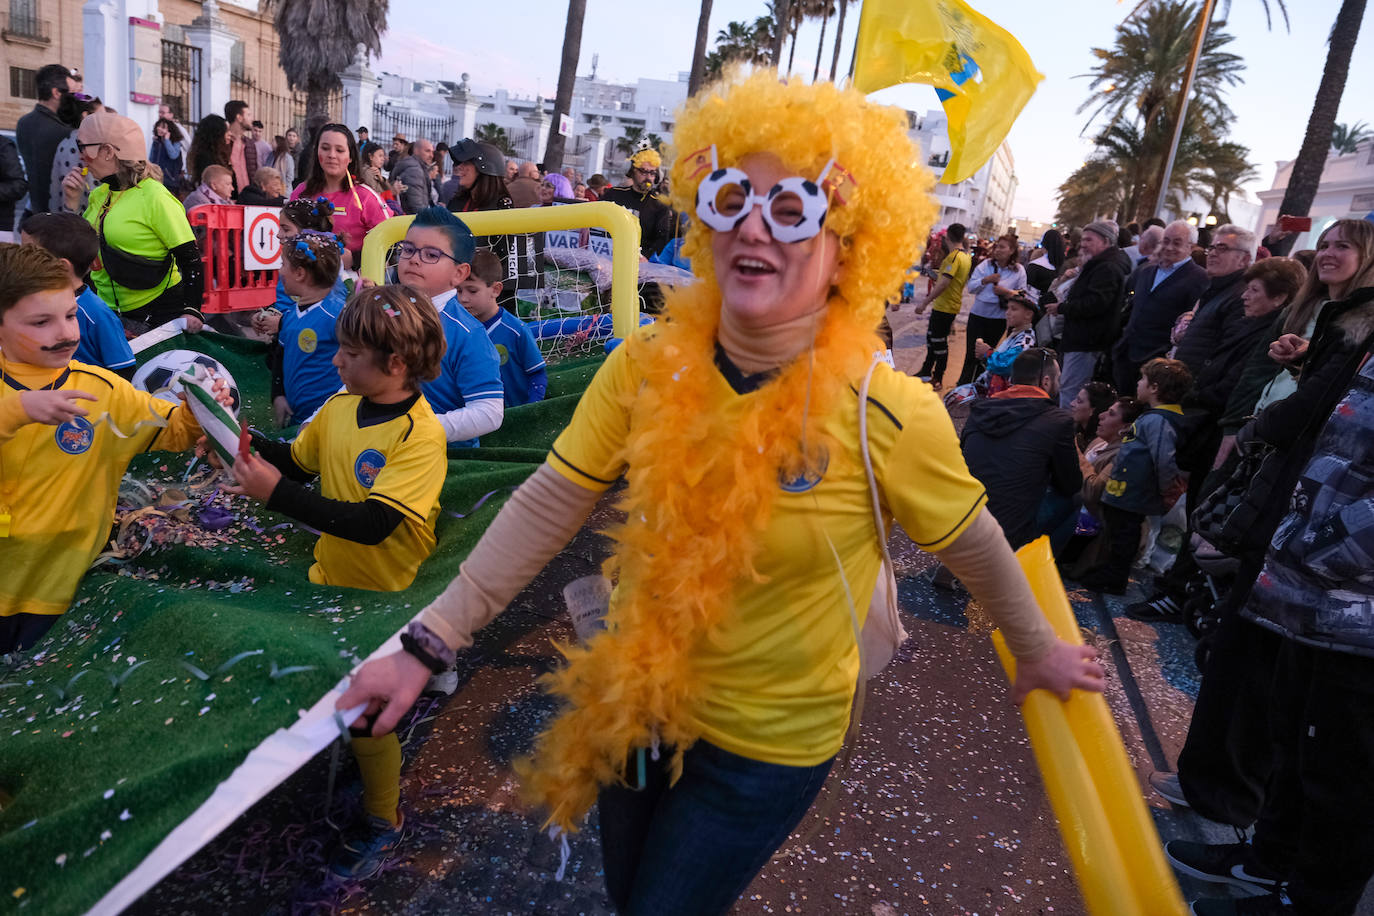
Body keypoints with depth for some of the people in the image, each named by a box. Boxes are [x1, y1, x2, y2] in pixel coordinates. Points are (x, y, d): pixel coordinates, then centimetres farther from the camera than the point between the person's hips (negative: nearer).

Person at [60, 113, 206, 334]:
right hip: (109, 308, 7)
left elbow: (190, 258, -15)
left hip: (160, 312, -7)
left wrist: (192, 311, -25)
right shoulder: (98, 195, 11)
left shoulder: (154, 197, -12)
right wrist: (72, 202, 7)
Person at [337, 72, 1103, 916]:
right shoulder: (648, 368, -14)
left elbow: (974, 544, -7)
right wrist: (430, 643, -11)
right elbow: (546, 507, -10)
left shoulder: (891, 415, -23)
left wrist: (1039, 650, 9)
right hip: (634, 709, 4)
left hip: (769, 744, -4)